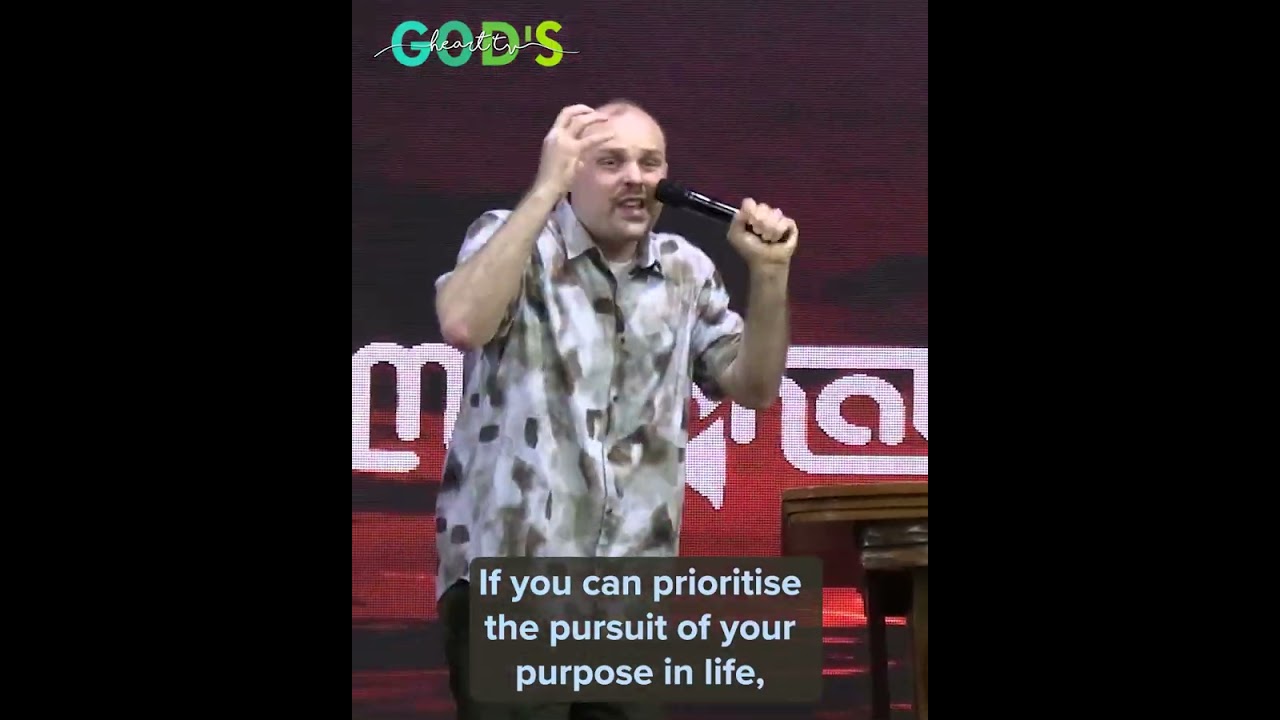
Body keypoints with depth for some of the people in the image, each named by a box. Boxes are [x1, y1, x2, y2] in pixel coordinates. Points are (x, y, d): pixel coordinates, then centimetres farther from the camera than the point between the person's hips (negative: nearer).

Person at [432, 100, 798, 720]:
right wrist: (545, 188, -21)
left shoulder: (686, 269, 11)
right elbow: (461, 324, -24)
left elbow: (755, 388, 11)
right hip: (504, 573, -5)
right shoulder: (510, 238, -3)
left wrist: (769, 275, -3)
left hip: (630, 581, 5)